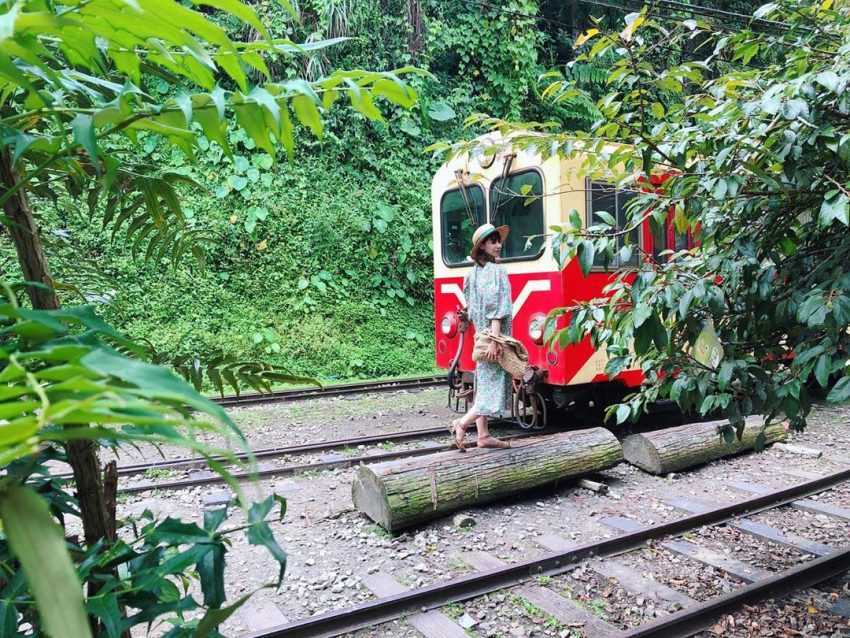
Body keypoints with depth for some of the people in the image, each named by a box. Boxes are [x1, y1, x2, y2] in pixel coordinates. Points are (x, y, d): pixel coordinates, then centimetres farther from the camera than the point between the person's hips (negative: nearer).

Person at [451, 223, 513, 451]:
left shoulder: (474, 272, 12)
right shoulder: (497, 271, -12)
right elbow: (496, 309, -20)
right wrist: (495, 340, -22)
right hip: (494, 335, -9)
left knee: (484, 386, 11)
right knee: (495, 385, -3)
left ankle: (483, 435, 15)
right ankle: (462, 423, -9)